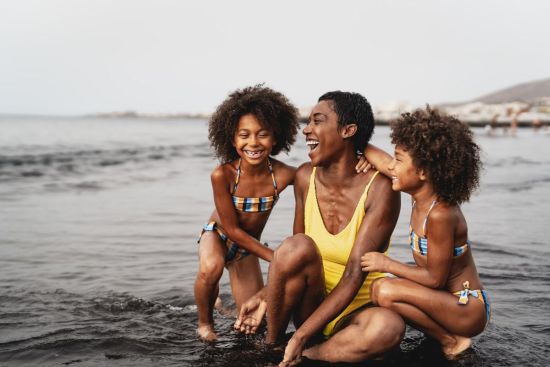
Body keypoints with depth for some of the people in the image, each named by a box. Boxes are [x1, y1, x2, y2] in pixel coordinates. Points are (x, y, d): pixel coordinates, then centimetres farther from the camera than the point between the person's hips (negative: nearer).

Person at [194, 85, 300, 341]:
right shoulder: (222, 175, -31)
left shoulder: (282, 175, -27)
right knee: (211, 268, -39)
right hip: (217, 234, -3)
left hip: (247, 245, 3)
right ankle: (204, 322, -6)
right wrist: (275, 257, -25)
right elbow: (231, 229, -24)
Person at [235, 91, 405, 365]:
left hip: (356, 309, -3)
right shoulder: (306, 177, -4)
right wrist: (267, 294, -14)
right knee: (297, 246, -29)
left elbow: (353, 276, -23)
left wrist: (300, 337, -28)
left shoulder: (379, 189, -18)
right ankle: (270, 345, -9)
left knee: (389, 327, -37)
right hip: (312, 302, 3)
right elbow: (294, 255, 4)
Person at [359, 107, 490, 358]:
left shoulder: (440, 215, -28)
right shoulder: (422, 194, -3)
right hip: (447, 299, 9)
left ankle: (451, 340, -7)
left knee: (385, 291, -27)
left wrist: (388, 265, -16)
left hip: (468, 309, -9)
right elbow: (384, 163, 4)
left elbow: (435, 278, -22)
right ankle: (444, 332, 11)